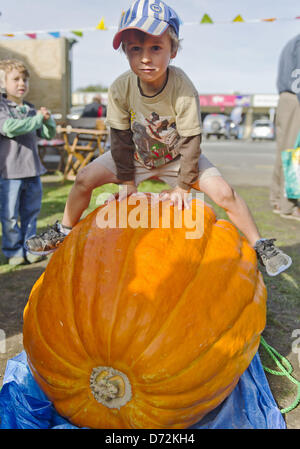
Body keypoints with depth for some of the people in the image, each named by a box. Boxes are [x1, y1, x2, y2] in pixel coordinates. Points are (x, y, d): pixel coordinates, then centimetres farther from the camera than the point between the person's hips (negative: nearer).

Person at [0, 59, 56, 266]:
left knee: (31, 212, 13)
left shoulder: (31, 109, 12)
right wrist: (37, 119, -15)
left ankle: (30, 248, 26)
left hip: (32, 170, 5)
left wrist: (48, 120, -5)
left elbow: (49, 134, 16)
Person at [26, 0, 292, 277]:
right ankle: (64, 232, 18)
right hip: (137, 154, 3)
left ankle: (259, 245, 3)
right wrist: (127, 181, -5)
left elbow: (190, 142, -22)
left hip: (177, 156, -2)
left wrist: (183, 186, -16)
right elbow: (121, 138, -11)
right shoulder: (120, 89, -24)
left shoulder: (184, 89, -31)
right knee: (85, 178, -7)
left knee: (224, 192, -19)